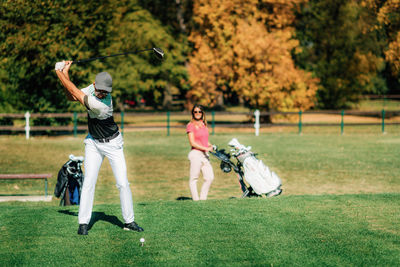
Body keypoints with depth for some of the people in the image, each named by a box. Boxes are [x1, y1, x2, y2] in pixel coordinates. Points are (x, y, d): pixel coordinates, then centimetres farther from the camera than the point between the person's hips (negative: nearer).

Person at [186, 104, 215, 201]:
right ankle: (196, 200, 0)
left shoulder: (204, 124, 16)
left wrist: (210, 145, 2)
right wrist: (206, 148, -15)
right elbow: (192, 143, -11)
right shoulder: (190, 125, -4)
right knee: (193, 179, -3)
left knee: (210, 178, 4)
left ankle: (203, 198, 13)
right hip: (196, 154, -7)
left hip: (205, 154, 7)